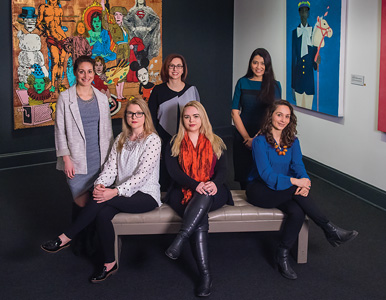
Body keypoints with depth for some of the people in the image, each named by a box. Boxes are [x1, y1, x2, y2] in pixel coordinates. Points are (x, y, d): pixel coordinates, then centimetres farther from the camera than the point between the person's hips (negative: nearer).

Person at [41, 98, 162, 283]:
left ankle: (66, 238, -18)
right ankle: (110, 264, -11)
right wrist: (100, 184, -17)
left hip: (146, 195, -5)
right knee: (103, 214, -26)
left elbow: (142, 174, -19)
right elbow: (110, 166, 5)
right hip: (123, 192, 5)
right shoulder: (121, 139, 12)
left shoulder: (152, 140, -10)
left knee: (103, 201, -30)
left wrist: (116, 191, -28)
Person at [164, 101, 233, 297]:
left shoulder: (216, 143, 17)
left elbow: (222, 170, 5)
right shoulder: (174, 145, 13)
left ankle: (178, 241, -49)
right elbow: (173, 171, -2)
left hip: (212, 193, 1)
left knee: (203, 199, -38)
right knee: (200, 220, -33)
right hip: (183, 192, -1)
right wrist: (195, 185, -21)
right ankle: (205, 275, -39)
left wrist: (214, 183, -21)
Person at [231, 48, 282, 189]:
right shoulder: (242, 83, 5)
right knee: (244, 176, 4)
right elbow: (235, 113, 2)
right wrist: (247, 137, -7)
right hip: (243, 138, 1)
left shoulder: (275, 85, 3)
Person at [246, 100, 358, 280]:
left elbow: (298, 166, -5)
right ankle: (330, 230, -22)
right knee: (295, 190, -31)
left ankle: (282, 257, -16)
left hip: (285, 191, 5)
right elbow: (266, 175, -19)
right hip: (259, 190, -4)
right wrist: (295, 182, -30)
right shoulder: (260, 141, -11)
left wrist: (304, 184, -28)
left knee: (297, 211, -29)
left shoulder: (292, 141, 7)